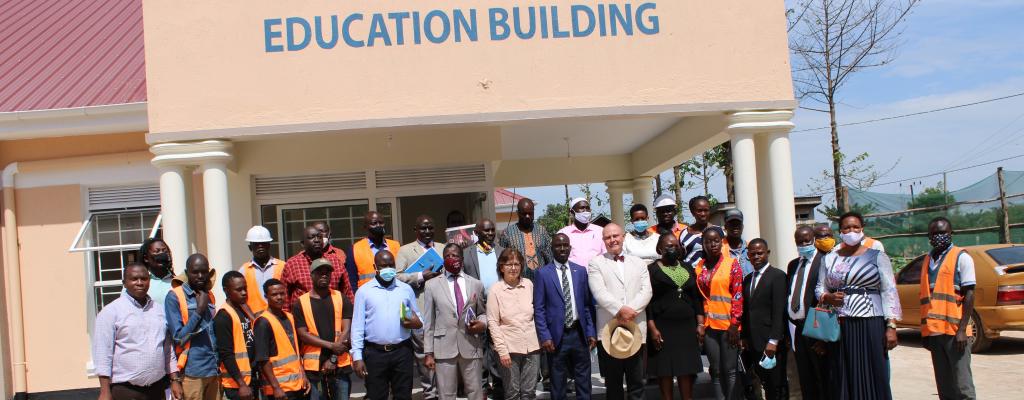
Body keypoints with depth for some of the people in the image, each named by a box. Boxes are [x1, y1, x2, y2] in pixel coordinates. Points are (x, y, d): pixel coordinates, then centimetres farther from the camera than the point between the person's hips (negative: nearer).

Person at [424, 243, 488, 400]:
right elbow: (429, 322, 4)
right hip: (444, 348, -1)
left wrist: (482, 324, -7)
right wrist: (428, 353, 0)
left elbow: (482, 313, 17)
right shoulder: (432, 285, 5)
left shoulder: (476, 284, 8)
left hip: (471, 346, 1)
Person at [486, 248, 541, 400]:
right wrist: (502, 350, -11)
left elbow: (536, 312, 12)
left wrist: (541, 339, 6)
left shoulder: (529, 284, 4)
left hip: (532, 346, 3)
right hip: (509, 348, -3)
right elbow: (492, 322, -6)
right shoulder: (495, 289, -5)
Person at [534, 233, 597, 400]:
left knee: (584, 381, 9)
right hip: (557, 335, -3)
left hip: (579, 333, 3)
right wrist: (545, 336, -10)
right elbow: (538, 309, -3)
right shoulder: (543, 273, -2)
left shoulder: (580, 271, 8)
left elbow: (587, 304, 10)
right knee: (558, 384, 7)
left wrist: (591, 332, 4)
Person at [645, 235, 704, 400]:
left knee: (687, 370, 2)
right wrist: (652, 328, -13)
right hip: (662, 328, -4)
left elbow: (697, 298, 13)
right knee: (664, 369, 0)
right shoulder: (651, 269, -1)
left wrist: (700, 324, 5)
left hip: (687, 327, 4)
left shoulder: (688, 268, 13)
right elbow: (647, 300, -6)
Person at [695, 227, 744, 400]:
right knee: (716, 371, 7)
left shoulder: (732, 263, -2)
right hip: (708, 326, 3)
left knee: (730, 370, 0)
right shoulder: (698, 267, 8)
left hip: (728, 325, -3)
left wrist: (734, 324, -11)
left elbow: (738, 295, -5)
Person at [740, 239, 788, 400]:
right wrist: (745, 337, 8)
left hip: (771, 343, -6)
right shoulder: (747, 279, 16)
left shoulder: (778, 276, -6)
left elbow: (779, 312, -12)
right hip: (754, 343, 6)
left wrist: (773, 341, -17)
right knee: (765, 386, 7)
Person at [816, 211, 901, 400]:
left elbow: (889, 292, -1)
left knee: (871, 379, -3)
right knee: (843, 381, 2)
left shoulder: (877, 257, 3)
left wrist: (891, 326, -9)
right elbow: (820, 289, 16)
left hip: (870, 326, -3)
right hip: (838, 328, 3)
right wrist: (828, 297, -7)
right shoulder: (829, 259, 12)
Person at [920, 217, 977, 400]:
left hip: (954, 331, -6)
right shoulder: (928, 260, 16)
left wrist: (962, 330, -15)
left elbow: (969, 295, -7)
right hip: (934, 331, 6)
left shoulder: (961, 257, -1)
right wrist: (926, 330, 15)